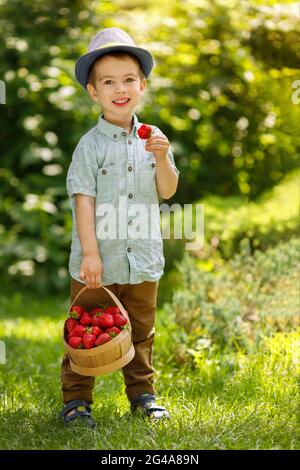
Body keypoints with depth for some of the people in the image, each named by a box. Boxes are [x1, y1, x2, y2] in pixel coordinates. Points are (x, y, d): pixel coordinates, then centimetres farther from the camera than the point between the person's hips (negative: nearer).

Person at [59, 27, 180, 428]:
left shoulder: (151, 139, 4)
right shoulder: (91, 145, -9)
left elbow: (168, 191, 5)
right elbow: (83, 200, -12)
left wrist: (161, 158, -14)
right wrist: (90, 253, -18)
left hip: (143, 260, 4)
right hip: (98, 263, -4)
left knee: (141, 333, 16)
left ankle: (142, 393, 29)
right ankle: (76, 399, 15)